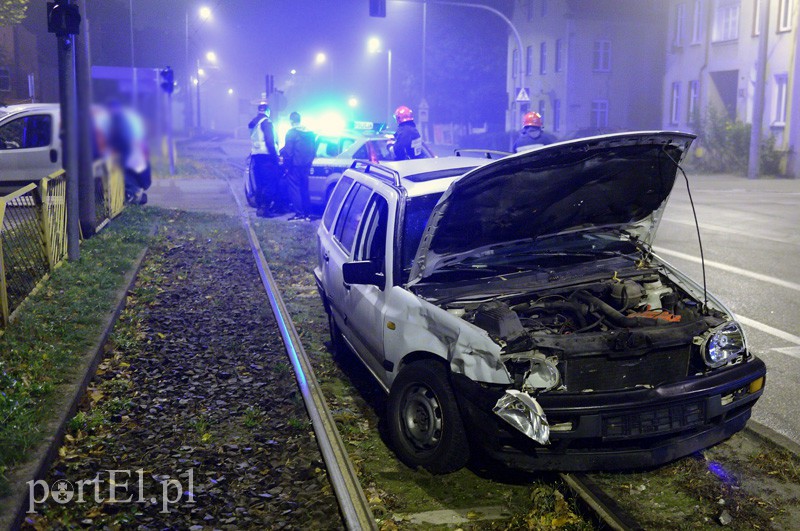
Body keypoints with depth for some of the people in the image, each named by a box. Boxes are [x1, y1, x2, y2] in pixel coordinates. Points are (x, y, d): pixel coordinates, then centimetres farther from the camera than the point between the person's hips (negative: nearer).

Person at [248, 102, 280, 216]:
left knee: (259, 184, 11)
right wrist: (275, 156, -15)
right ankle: (266, 208, -15)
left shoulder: (253, 123, 18)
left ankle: (260, 207, 11)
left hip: (255, 155, 9)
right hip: (266, 156, -9)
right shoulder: (266, 122, -9)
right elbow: (269, 141, -16)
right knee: (270, 184, -9)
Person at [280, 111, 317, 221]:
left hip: (295, 165, -7)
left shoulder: (291, 133, -12)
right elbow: (313, 149, 13)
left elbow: (288, 151, -16)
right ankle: (307, 213, 15)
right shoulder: (310, 133, 10)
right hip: (306, 165, 7)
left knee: (294, 189, -1)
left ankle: (299, 213, -4)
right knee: (304, 189, 14)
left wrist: (286, 164, -9)